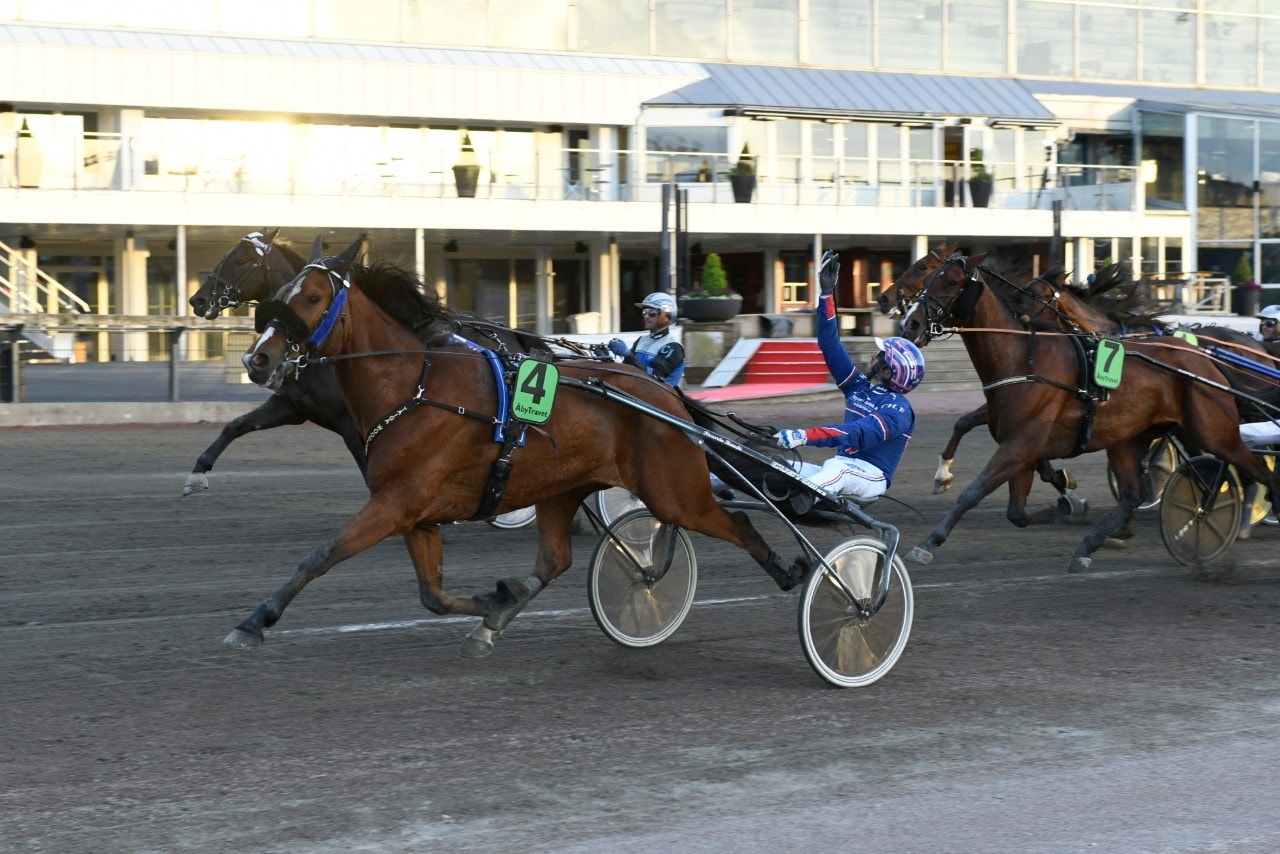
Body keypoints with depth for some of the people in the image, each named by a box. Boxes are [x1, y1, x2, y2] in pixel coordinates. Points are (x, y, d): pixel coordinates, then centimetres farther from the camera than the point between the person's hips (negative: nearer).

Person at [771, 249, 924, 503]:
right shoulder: (859, 387, 12)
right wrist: (827, 293, 6)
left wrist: (805, 436, -41)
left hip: (871, 477, -8)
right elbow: (830, 345, 11)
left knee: (837, 468, -40)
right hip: (839, 472, 8)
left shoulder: (898, 409, -12)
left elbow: (860, 434, -29)